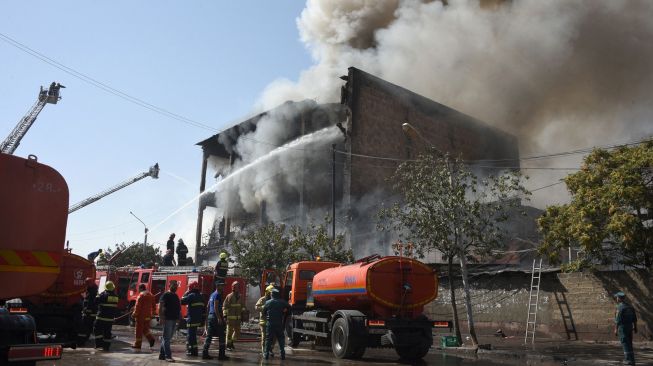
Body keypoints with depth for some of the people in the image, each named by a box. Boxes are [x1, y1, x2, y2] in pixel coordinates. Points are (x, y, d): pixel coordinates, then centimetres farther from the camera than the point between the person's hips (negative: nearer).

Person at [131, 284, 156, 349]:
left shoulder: (141, 295, -12)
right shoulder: (151, 295, 11)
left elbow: (138, 306, -16)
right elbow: (154, 305, 14)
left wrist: (134, 314, -8)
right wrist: (153, 313, 21)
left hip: (141, 316, -7)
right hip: (148, 316, 7)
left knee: (139, 330, 2)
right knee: (145, 329, 17)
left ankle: (137, 344, 8)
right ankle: (151, 339, -3)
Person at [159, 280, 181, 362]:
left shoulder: (176, 296, 17)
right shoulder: (165, 295, -7)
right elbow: (160, 307, -13)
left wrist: (179, 317, 15)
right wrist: (161, 318, -21)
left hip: (174, 319, 8)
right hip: (167, 319, -8)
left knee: (167, 338, 12)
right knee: (166, 338, -6)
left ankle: (162, 355, 19)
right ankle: (168, 356, -7)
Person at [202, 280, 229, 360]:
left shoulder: (212, 294, 18)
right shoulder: (217, 295, -11)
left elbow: (208, 306, 22)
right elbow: (216, 307, -20)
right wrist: (219, 318, -23)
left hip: (210, 316, 10)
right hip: (216, 316, -9)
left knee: (209, 336, 9)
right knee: (221, 336, -3)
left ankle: (205, 353, 8)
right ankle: (221, 355, -1)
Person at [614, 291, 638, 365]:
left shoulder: (620, 307, -15)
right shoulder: (630, 306, 10)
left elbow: (618, 320, -19)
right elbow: (634, 318, 13)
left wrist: (616, 329, -15)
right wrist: (635, 327, 21)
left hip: (622, 327, -8)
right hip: (629, 327, 8)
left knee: (625, 344, -3)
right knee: (629, 343, 16)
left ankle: (629, 360, -2)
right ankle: (631, 359, 20)